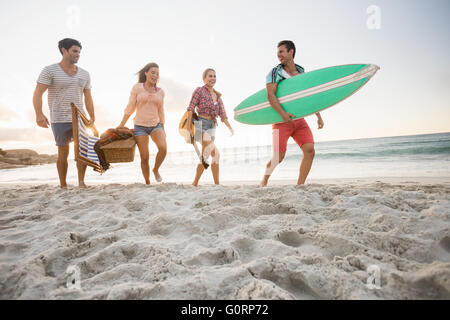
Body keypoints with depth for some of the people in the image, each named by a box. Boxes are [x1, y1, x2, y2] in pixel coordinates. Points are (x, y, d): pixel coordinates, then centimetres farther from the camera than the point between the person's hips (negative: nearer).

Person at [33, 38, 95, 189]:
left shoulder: (84, 74, 9)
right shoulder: (50, 70, -5)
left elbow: (88, 97, 13)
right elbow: (37, 93, -13)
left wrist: (92, 118, 6)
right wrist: (39, 114, -27)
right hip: (59, 119, -3)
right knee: (63, 153, 2)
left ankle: (81, 182, 1)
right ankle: (63, 186, 13)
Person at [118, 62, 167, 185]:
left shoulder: (160, 92, 7)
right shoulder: (137, 87, -1)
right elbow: (130, 108, 3)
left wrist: (162, 129, 14)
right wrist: (121, 124, 4)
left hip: (155, 125, 2)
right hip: (140, 126, -2)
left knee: (163, 148, -24)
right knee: (144, 157, -2)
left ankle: (156, 170, 2)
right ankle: (147, 183, 14)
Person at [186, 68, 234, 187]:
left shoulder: (218, 96, 15)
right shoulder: (199, 90, -1)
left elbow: (222, 114, 8)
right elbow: (191, 108, -8)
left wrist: (230, 127, -8)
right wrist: (189, 126, -16)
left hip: (211, 127, 6)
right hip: (200, 124, -6)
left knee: (204, 157, 6)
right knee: (215, 154, -21)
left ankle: (195, 183, 16)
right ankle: (217, 184, -13)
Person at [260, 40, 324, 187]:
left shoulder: (302, 73, 15)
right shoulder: (275, 73, 1)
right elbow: (270, 95, -12)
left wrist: (319, 116, 12)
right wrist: (282, 113, -26)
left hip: (299, 119, 4)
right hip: (281, 120, -4)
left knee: (310, 150, -12)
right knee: (278, 157, -8)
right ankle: (264, 182, 18)